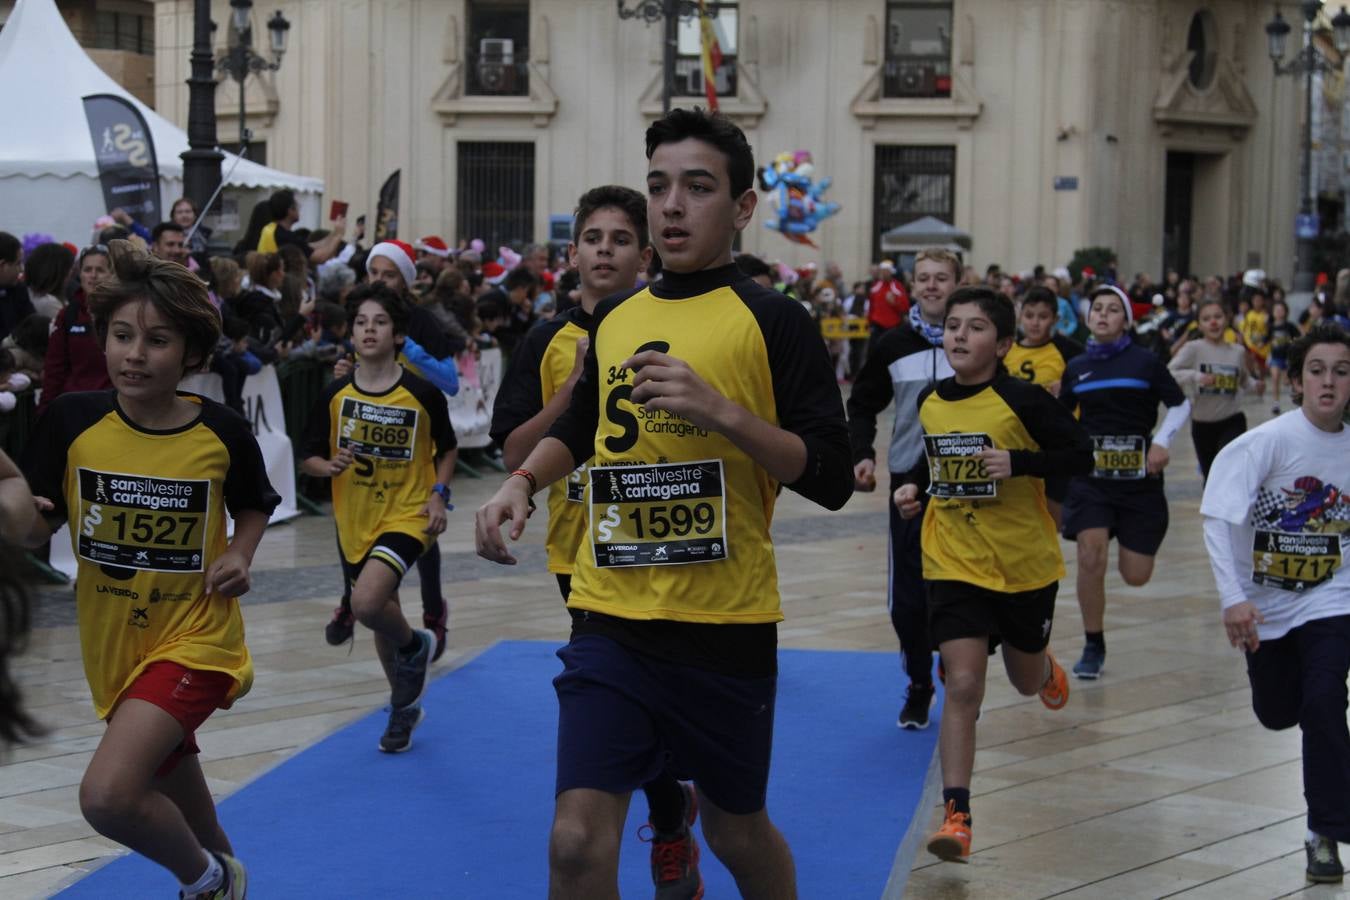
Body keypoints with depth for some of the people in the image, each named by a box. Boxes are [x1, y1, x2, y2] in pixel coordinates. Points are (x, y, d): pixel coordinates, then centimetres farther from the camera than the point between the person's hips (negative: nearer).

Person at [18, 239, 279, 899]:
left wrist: (240, 554, -10)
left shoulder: (222, 433, -13)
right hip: (111, 641, 4)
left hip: (194, 639, -4)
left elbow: (254, 505, 8)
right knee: (167, 770, 24)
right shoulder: (72, 422, -11)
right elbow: (37, 529, -3)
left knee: (107, 795, -22)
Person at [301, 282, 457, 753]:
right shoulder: (335, 394, -4)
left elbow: (447, 450, 6)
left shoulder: (423, 394, -10)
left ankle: (414, 645, 7)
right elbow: (308, 457, 3)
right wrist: (330, 466, -18)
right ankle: (404, 704, 40)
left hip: (406, 516, -4)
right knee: (381, 614, 17)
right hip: (354, 521, 4)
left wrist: (439, 494, -9)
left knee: (367, 603, -26)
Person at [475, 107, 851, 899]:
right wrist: (523, 482, 8)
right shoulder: (614, 320, 9)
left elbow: (831, 478, -11)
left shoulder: (772, 322, -5)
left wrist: (722, 412, -22)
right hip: (612, 620, 3)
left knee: (736, 830, 15)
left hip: (726, 625, -3)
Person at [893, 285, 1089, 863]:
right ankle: (956, 815, -10)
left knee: (1026, 681, 19)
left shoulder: (1023, 400, -15)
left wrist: (1018, 461, -26)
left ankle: (1047, 669, 58)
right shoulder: (929, 401, 1)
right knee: (962, 687, -12)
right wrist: (913, 485, 2)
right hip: (954, 567, 2)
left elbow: (1082, 456, -13)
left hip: (1025, 565, -2)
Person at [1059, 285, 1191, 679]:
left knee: (1136, 576, 1)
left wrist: (1162, 442, -13)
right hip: (1090, 473, 1)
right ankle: (1093, 646, -1)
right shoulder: (1076, 368, 7)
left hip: (1138, 475, -1)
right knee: (1091, 558, -17)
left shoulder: (1145, 362, -2)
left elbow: (1180, 404, 1)